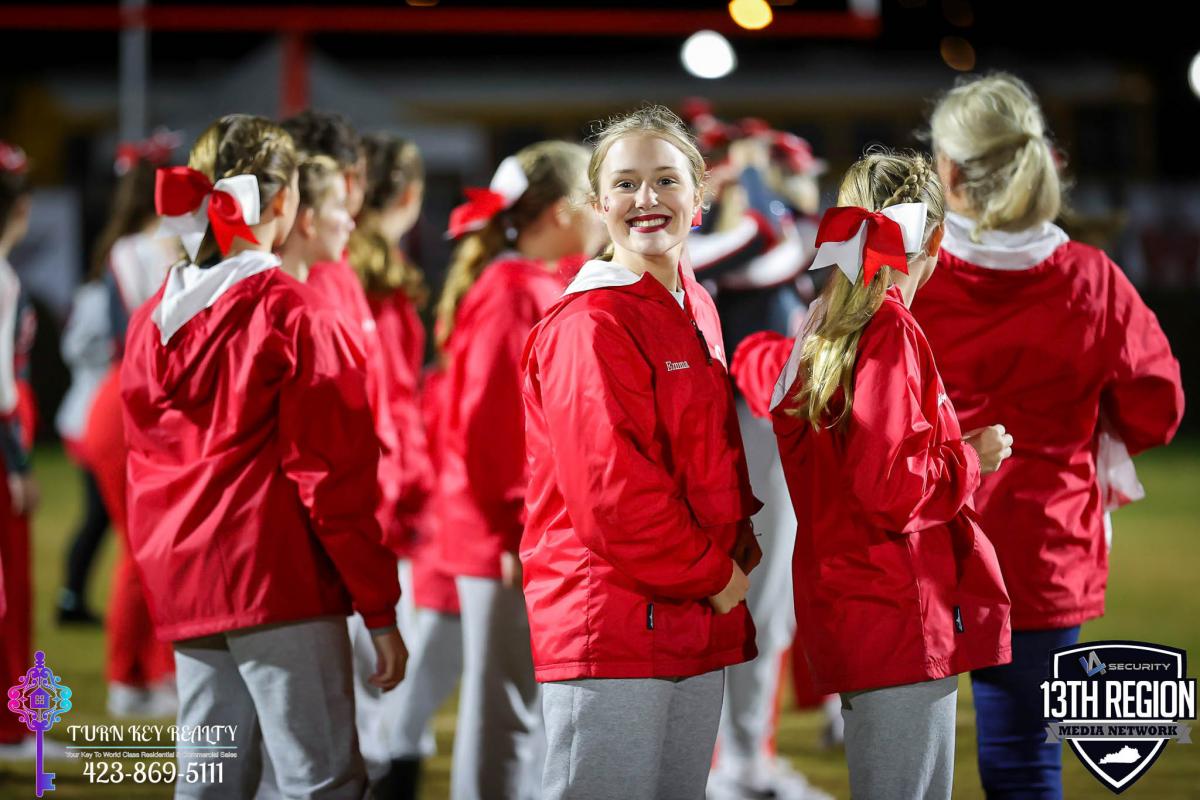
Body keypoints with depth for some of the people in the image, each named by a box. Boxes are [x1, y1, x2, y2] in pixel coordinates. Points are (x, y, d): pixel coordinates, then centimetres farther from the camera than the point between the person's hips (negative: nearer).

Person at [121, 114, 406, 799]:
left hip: (184, 584, 7)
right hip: (279, 584, -7)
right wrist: (380, 609, -6)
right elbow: (333, 476, -11)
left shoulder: (152, 322, 11)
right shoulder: (295, 317, -10)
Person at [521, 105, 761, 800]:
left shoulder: (691, 314, 15)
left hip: (700, 627, 9)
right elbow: (612, 491, -20)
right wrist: (711, 573, -11)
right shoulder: (592, 324, -13)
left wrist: (739, 557, 6)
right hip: (613, 625, -9)